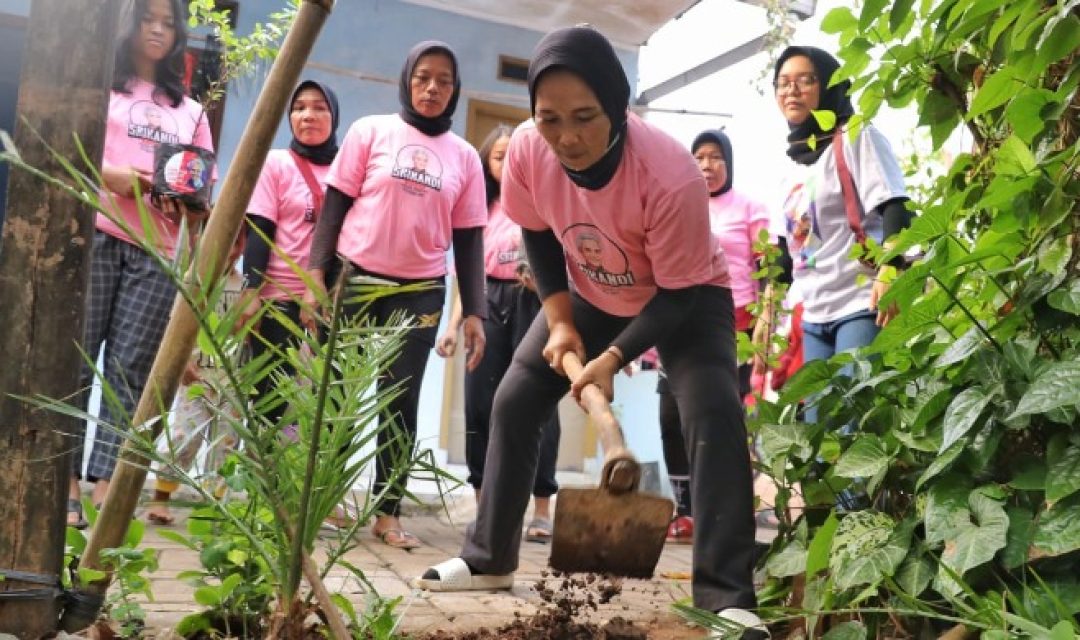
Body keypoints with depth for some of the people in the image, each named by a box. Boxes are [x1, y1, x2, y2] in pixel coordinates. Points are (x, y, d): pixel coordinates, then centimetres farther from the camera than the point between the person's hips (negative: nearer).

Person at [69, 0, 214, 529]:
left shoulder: (189, 111, 23)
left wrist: (191, 201, -5)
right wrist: (112, 175, -13)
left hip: (157, 250, 3)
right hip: (95, 234, -2)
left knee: (129, 368, -4)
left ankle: (105, 488, -6)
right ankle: (66, 482, -5)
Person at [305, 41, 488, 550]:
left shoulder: (464, 157, 7)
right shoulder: (371, 131, 2)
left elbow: (468, 239, 7)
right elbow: (334, 206, 1)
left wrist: (474, 312, 1)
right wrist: (315, 275, -9)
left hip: (421, 292, 1)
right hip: (356, 279, -1)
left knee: (401, 401, 3)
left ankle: (388, 512, 10)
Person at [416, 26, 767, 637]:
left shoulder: (672, 174, -39)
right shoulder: (526, 151, -25)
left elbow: (680, 293, -27)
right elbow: (538, 235, -4)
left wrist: (614, 357, -32)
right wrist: (559, 320, -11)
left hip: (687, 296, -4)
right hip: (589, 294, 5)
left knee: (715, 416, -26)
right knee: (514, 402, 3)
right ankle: (488, 558, 19)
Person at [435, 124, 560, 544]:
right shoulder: (482, 210, 19)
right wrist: (453, 326, 9)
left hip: (534, 302, -4)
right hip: (491, 305, 4)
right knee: (481, 404, 1)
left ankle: (542, 509, 1)